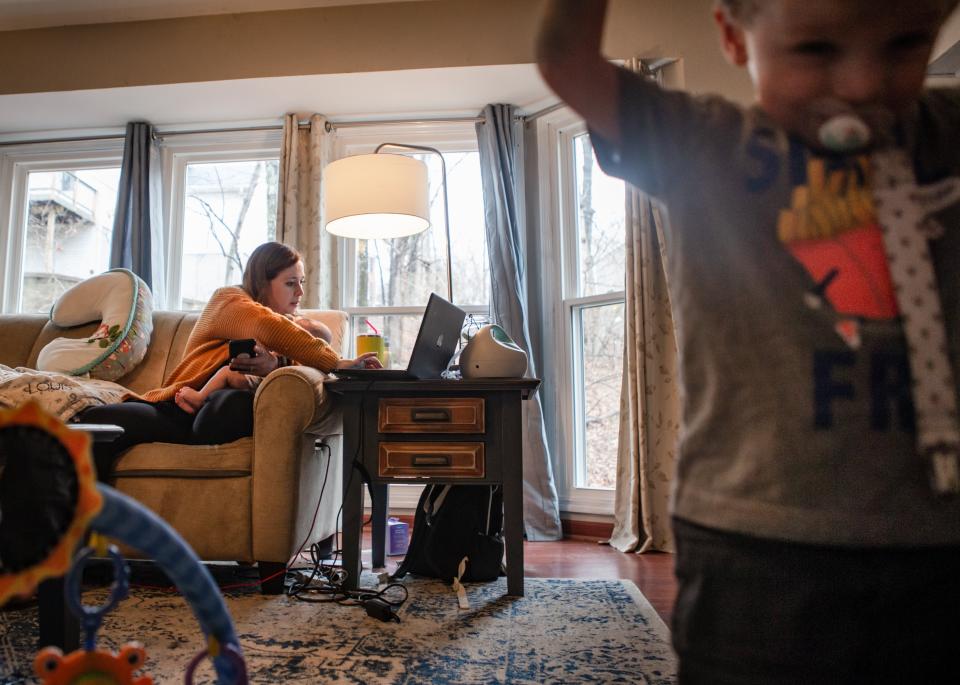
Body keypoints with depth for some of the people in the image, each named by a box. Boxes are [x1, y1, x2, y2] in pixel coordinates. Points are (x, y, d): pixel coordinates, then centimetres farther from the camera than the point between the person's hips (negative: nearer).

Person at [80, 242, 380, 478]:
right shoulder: (228, 300, 8)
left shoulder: (287, 327, 24)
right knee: (95, 419, -28)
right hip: (183, 404, -1)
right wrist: (336, 363, -18)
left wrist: (273, 367, -17)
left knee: (238, 404, -37)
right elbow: (271, 331, -15)